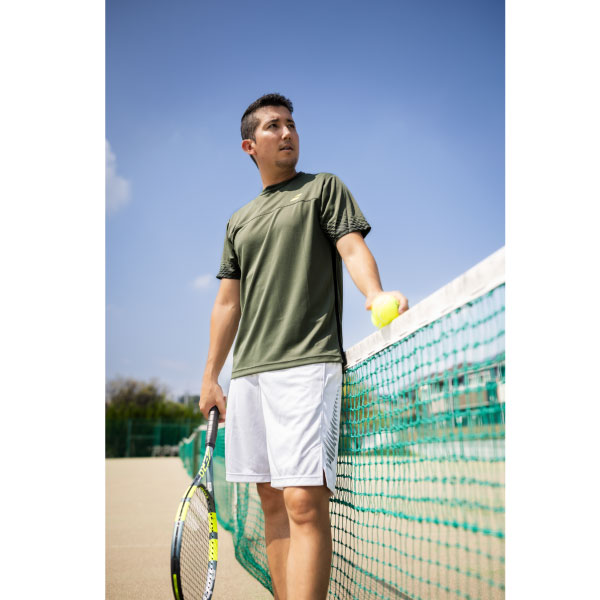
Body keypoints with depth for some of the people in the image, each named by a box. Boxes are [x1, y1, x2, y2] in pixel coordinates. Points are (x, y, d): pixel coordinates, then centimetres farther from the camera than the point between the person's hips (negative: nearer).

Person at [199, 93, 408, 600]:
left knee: (305, 503, -15)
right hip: (248, 371, 6)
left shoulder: (325, 188, 10)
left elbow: (353, 247, -5)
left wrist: (375, 294, -27)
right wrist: (210, 377, 19)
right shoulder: (239, 221, 23)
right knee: (273, 501, 8)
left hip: (307, 363, -6)